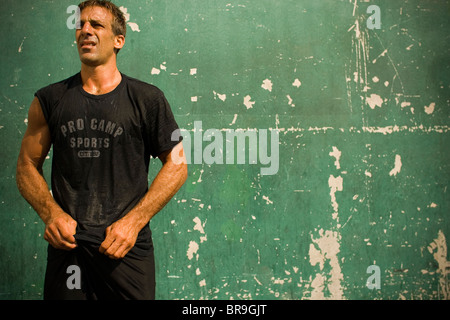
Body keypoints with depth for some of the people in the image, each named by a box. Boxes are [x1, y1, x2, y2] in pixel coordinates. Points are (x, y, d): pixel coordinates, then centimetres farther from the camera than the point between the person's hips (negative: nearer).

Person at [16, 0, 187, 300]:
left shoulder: (147, 99, 1)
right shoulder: (50, 100, 7)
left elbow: (176, 165, 0)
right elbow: (27, 166, 11)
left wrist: (133, 221, -9)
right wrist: (51, 213, -7)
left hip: (127, 248, -1)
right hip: (67, 244, 2)